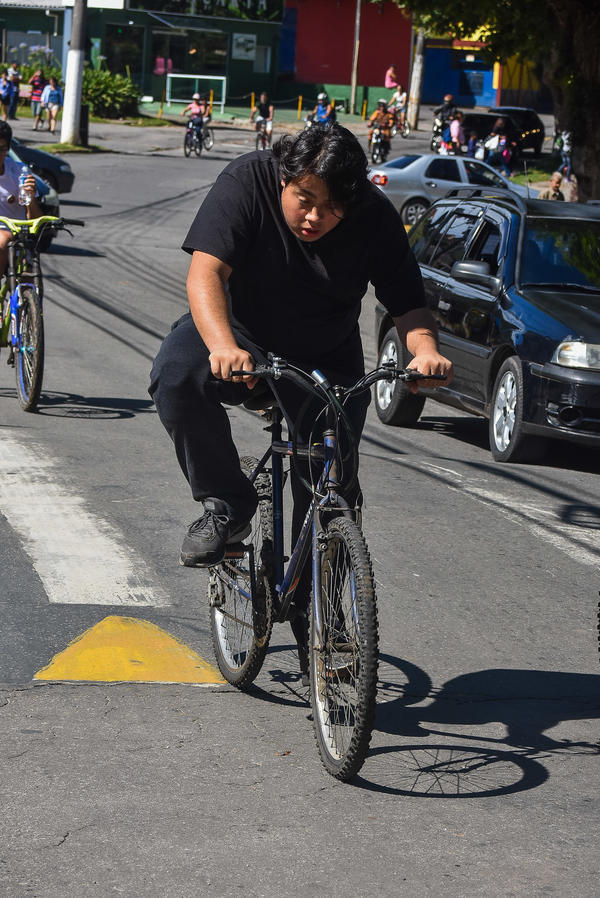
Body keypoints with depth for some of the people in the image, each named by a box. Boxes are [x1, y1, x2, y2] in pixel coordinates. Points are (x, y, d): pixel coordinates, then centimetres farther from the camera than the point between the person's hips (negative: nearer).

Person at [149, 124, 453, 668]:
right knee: (176, 374, -33)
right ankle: (227, 505, -14)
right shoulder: (247, 182, -22)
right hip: (243, 334, -1)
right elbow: (206, 271, -32)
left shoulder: (375, 218, -17)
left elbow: (409, 304, -15)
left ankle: (311, 615, 10)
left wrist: (426, 350, -39)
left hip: (326, 362, 1)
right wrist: (223, 347, -50)